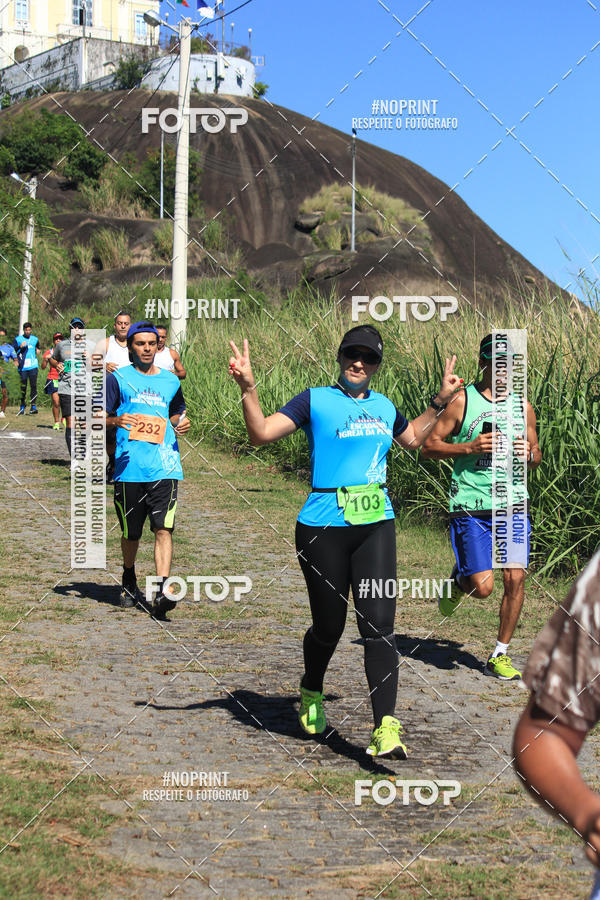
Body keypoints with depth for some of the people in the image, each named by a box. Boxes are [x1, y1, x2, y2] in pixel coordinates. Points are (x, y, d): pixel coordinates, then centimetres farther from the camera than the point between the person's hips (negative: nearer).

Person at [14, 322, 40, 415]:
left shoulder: (35, 339, 14)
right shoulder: (18, 339, 6)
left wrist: (37, 350, 13)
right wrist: (20, 347, -14)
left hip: (33, 366, 1)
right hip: (22, 367, -1)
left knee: (33, 385, -8)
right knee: (23, 386, 1)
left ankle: (33, 405, -8)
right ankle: (22, 406, 12)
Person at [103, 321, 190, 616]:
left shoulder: (170, 381, 16)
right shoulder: (118, 378, 6)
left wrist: (181, 424, 8)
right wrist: (115, 420, -18)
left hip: (164, 466, 1)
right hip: (129, 467, -1)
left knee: (164, 528, -13)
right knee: (130, 533, 10)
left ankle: (161, 592, -19)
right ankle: (129, 580, 35)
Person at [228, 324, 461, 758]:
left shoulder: (384, 405, 15)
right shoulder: (315, 400, 0)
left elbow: (412, 438, 36)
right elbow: (262, 433, -10)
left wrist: (441, 400, 28)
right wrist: (248, 388, -23)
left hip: (376, 526, 3)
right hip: (323, 529, -3)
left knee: (379, 626, -10)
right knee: (329, 626, 7)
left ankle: (386, 729, -13)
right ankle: (311, 694, 39)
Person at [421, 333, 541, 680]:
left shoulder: (523, 406, 10)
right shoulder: (462, 400, -2)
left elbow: (536, 455, 19)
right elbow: (429, 446, -1)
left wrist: (530, 453, -5)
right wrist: (469, 448, -15)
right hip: (472, 507, -4)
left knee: (516, 578, -2)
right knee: (482, 587, -9)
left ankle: (500, 655, 13)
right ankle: (459, 581, 29)